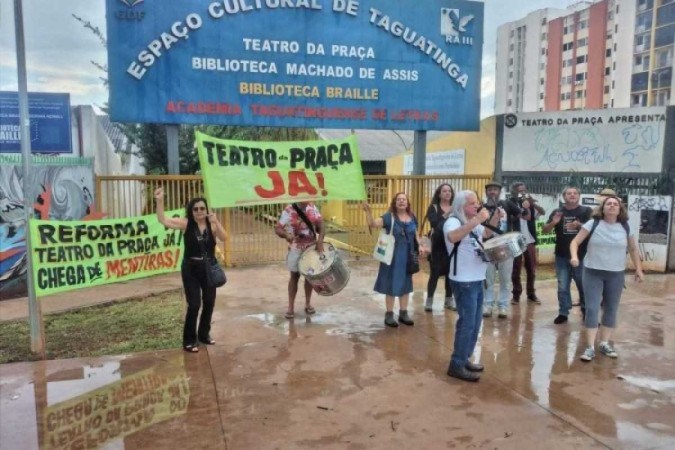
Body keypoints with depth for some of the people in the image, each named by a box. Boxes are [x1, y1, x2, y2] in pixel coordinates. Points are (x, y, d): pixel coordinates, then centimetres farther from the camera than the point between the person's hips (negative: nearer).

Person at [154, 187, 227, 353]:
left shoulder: (212, 224, -3)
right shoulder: (186, 223, -7)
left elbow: (224, 238, -16)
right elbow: (163, 220, -14)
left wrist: (216, 222, -26)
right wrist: (160, 201, -26)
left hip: (209, 269, 3)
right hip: (190, 269, -3)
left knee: (209, 303, 13)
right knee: (194, 305, -5)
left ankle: (204, 334, 33)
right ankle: (189, 340, 10)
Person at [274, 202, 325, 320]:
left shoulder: (312, 208, -1)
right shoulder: (288, 211, -11)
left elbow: (321, 224, -2)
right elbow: (277, 228, -12)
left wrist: (320, 240, -17)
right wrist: (286, 234, -32)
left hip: (312, 247, 3)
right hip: (296, 249, -3)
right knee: (294, 276, 4)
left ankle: (308, 303, 27)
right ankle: (291, 307, 13)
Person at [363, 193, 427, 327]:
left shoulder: (412, 217, 5)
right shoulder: (389, 216, -11)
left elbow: (415, 234, 17)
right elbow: (373, 224, -24)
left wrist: (420, 245, 1)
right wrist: (368, 212, -41)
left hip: (407, 256, 5)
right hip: (393, 256, -5)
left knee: (405, 284, 13)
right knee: (391, 284, 2)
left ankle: (403, 313, 25)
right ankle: (389, 314, 13)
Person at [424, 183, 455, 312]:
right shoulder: (433, 208, 0)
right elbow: (433, 223, -17)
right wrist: (445, 215, -29)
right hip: (438, 245, -3)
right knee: (435, 273, -2)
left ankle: (449, 299, 20)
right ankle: (429, 299, 8)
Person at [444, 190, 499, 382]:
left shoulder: (473, 223, 12)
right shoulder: (453, 222, -15)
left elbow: (486, 234, 28)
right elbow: (453, 237, -37)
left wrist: (494, 220, 8)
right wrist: (477, 220, -37)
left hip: (477, 279, 9)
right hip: (463, 281, -9)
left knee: (475, 323, 15)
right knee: (467, 323, -5)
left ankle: (464, 359, 27)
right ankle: (456, 365, 5)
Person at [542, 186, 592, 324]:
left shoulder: (586, 211, -1)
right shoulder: (557, 212, 4)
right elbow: (545, 230, 2)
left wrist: (579, 225, -30)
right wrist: (553, 223, -19)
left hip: (581, 256, -2)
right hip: (562, 257, 2)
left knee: (584, 286, 8)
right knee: (562, 287, 7)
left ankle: (586, 312, 25)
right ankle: (563, 313, 16)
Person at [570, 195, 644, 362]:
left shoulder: (626, 227, -1)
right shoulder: (593, 224, -9)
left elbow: (633, 249, 12)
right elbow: (575, 242, -9)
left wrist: (639, 269, 8)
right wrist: (574, 256, -26)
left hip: (616, 274, 3)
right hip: (592, 272, -3)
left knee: (611, 309, 10)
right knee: (592, 308, -5)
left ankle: (604, 343, 23)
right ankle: (590, 347, 1)